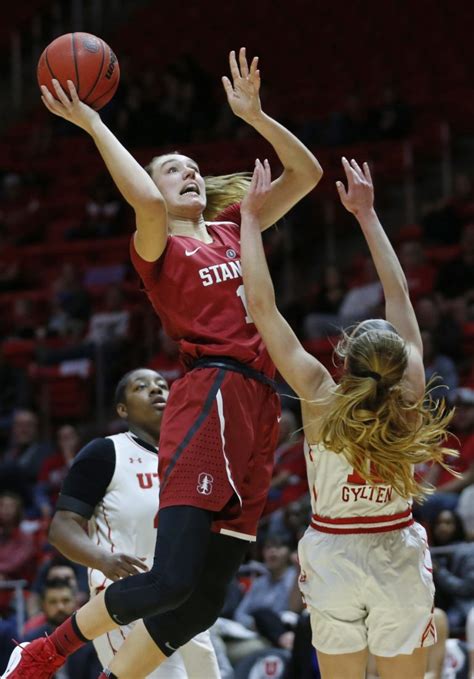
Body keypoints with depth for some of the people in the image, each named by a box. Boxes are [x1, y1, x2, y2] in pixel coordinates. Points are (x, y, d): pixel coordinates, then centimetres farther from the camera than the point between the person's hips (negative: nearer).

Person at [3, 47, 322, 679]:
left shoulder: (234, 228, 23)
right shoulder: (160, 247, 5)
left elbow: (306, 172, 23)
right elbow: (146, 202, -19)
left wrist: (253, 114, 12)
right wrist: (94, 126, -10)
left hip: (258, 409, 7)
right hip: (211, 395, -7)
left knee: (204, 600, 1)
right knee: (172, 578, -19)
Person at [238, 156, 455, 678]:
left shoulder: (320, 399, -17)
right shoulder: (410, 394, -11)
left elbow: (261, 304, -15)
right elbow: (398, 294, -1)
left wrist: (251, 215, -8)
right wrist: (366, 213, 7)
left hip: (333, 555, -1)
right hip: (400, 559, 1)